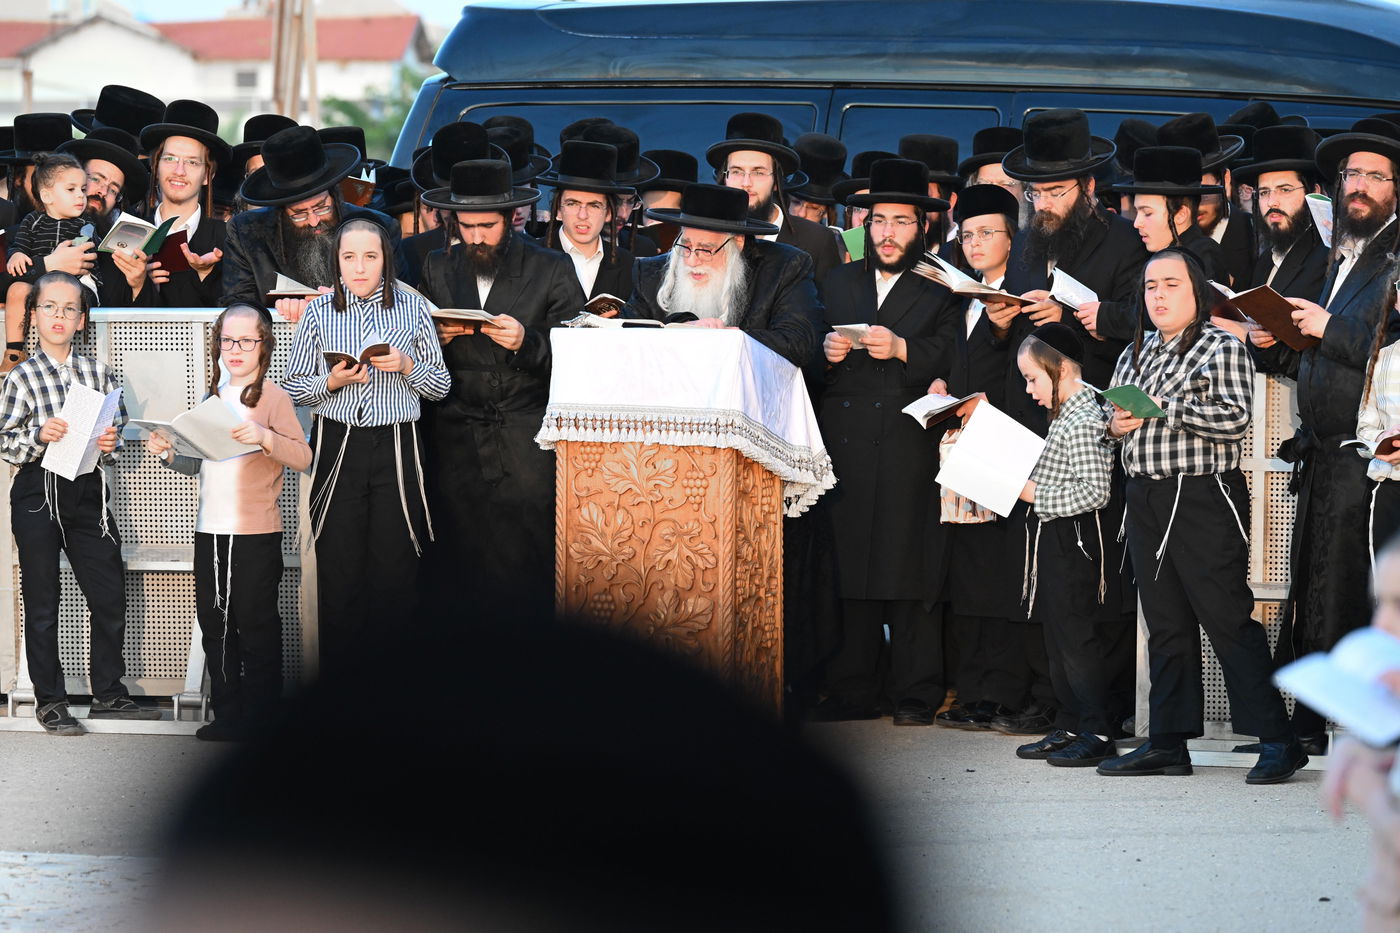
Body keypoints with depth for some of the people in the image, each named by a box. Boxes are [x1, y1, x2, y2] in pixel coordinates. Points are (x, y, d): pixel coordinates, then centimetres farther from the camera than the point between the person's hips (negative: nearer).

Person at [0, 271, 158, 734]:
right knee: (42, 601, 3)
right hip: (38, 492, -3)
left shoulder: (98, 373, 8)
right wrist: (39, 436, -22)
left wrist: (111, 442, -6)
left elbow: (117, 426, 15)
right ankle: (49, 701, 12)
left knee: (110, 595, 4)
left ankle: (108, 694, 18)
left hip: (88, 491, 3)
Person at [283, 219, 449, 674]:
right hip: (338, 446, 0)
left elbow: (440, 385, 10)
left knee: (396, 569, -1)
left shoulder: (413, 309, 5)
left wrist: (409, 366, -9)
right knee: (338, 572, 1)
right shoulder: (318, 312, 5)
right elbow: (293, 387, 9)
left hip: (397, 448, 0)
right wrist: (332, 382, -10)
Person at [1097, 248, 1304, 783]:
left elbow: (1235, 419, -15)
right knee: (1166, 624, 9)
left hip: (1203, 496, -7)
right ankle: (1168, 742, 13)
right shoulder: (1135, 354, 18)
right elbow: (1111, 415, 25)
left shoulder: (1222, 348, -3)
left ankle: (1277, 742, -9)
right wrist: (1116, 426, 1)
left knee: (1228, 618, -10)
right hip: (1145, 498, 7)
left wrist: (1162, 408, -15)